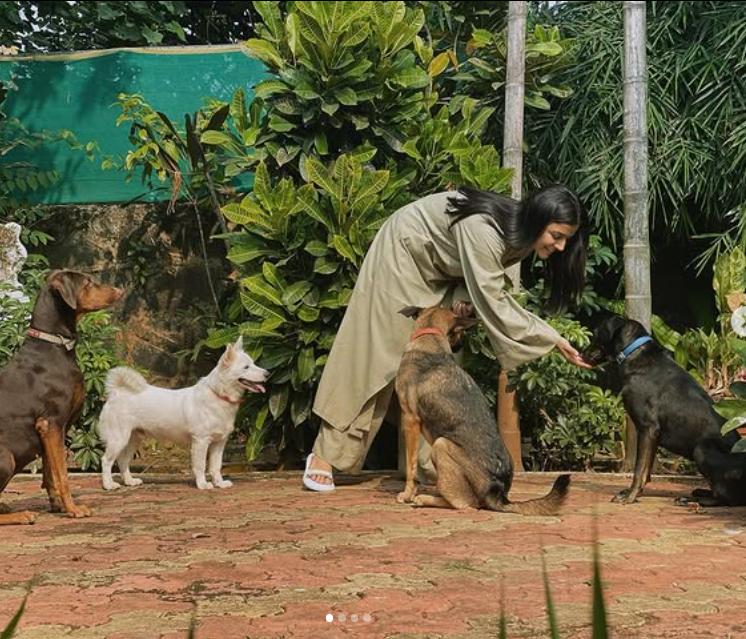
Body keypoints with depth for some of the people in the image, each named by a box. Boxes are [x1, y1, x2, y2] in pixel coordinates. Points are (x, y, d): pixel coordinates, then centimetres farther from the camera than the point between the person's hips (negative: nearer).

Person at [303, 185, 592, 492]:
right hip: (404, 251, -7)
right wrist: (553, 339, -36)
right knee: (372, 352, -7)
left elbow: (483, 277, 1)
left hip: (438, 269, 8)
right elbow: (493, 305, -38)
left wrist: (463, 293, -21)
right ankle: (325, 455, 0)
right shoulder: (483, 230, -40)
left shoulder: (521, 236, -14)